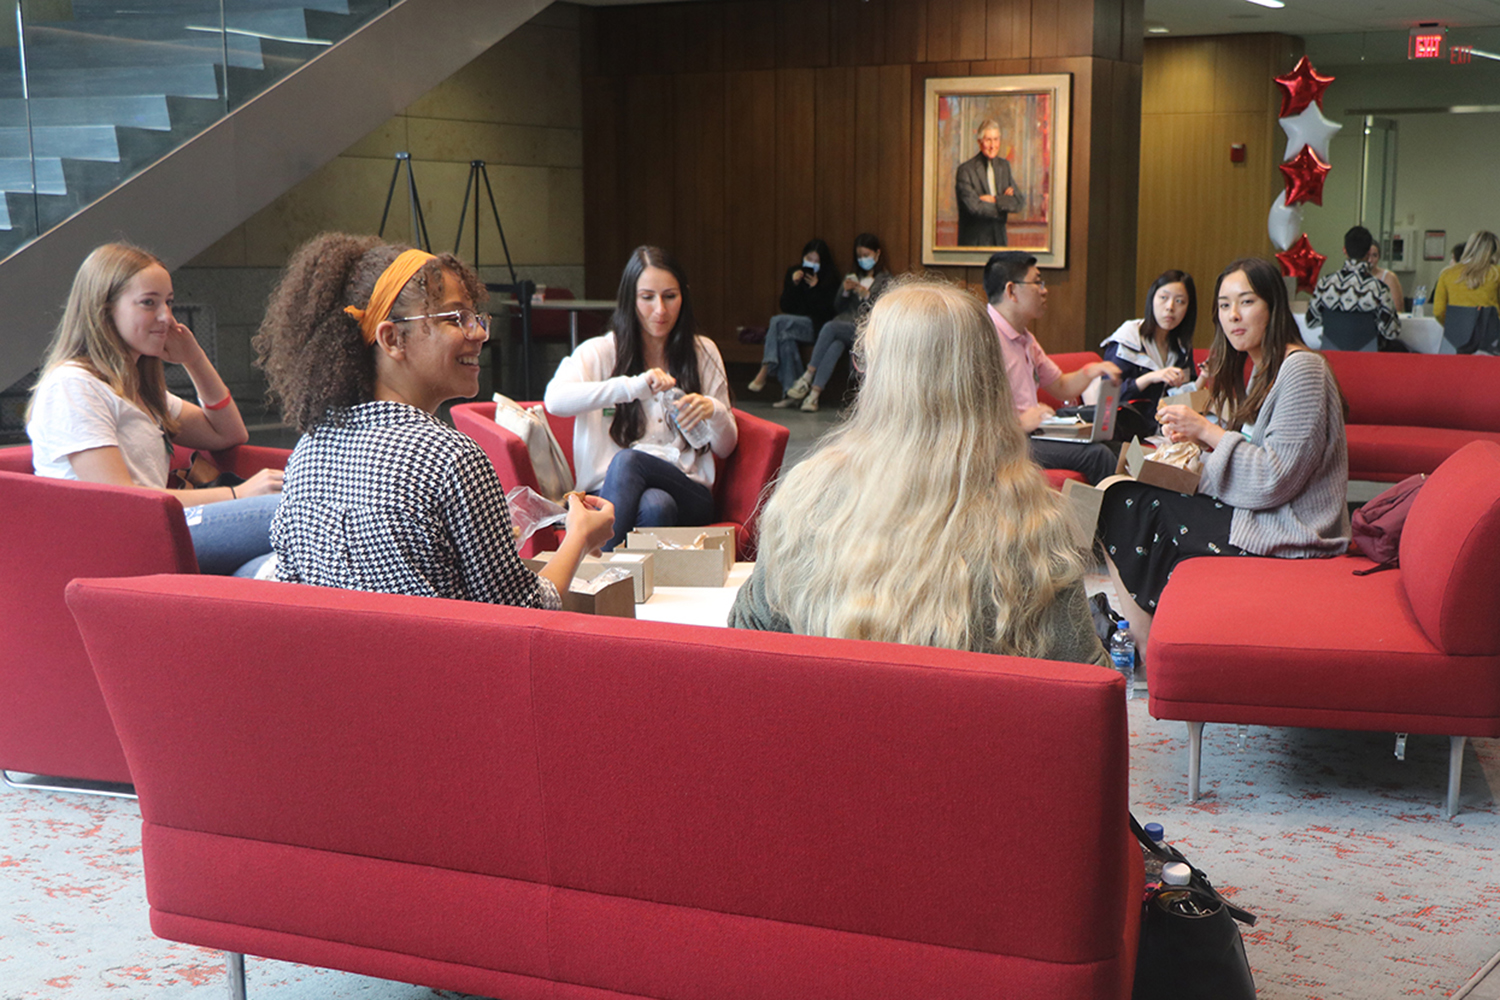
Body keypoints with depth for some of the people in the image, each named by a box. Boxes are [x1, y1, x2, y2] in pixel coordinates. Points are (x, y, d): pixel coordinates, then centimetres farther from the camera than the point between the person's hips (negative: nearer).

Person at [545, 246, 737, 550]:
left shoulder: (703, 353, 15)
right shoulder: (600, 352, 8)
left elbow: (724, 448, 15)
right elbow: (555, 399, -16)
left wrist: (714, 412, -10)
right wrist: (634, 386, -27)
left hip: (688, 493, 1)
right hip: (612, 493, -1)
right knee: (654, 504, -38)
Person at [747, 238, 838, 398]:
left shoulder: (830, 278, 2)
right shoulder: (793, 272, 13)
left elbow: (825, 312, -4)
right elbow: (786, 307, 8)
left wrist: (815, 288, -14)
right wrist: (794, 284, -7)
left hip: (815, 326, -4)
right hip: (792, 322, 4)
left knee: (778, 321, -29)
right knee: (785, 337, -34)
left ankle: (764, 372, -30)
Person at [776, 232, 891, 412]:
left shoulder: (885, 280, 12)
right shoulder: (852, 277, 26)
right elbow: (838, 307, 21)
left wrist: (866, 293, -9)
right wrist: (845, 291, 1)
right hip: (843, 326, 4)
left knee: (830, 327, -33)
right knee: (836, 345, -34)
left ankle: (807, 377, -35)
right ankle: (813, 394, -46)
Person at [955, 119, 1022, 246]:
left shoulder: (1004, 165, 10)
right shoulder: (965, 169, -9)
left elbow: (1017, 202, 5)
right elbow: (974, 207, -17)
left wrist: (995, 200, -12)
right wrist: (1003, 201, -8)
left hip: (999, 240, 5)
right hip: (974, 241, -5)